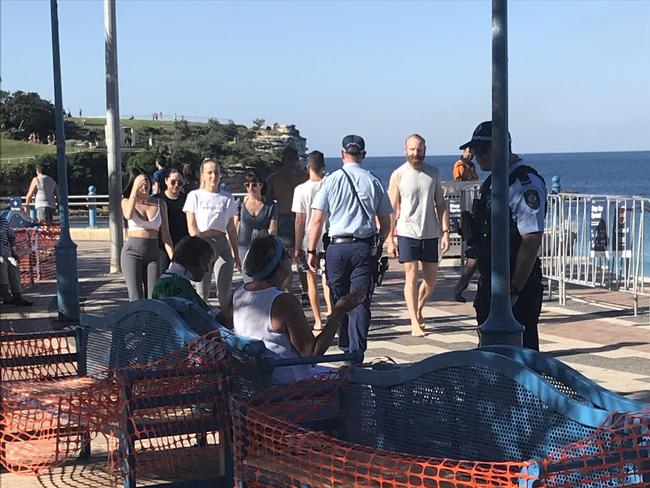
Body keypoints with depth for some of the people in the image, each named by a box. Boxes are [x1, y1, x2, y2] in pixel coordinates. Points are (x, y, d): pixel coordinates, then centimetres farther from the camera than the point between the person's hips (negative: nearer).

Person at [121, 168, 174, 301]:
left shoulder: (160, 204, 9)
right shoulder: (127, 201, 5)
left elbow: (165, 235, 8)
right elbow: (128, 215, -20)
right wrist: (135, 189, -21)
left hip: (153, 253, 2)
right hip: (132, 251, -2)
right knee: (136, 299, -8)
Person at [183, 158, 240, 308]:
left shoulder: (227, 199, 12)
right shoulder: (195, 196, 4)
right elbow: (191, 227, -1)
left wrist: (236, 254, 16)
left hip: (222, 244, 2)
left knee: (224, 293, -3)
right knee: (202, 293, 0)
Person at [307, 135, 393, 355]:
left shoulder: (331, 180, 0)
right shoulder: (373, 182, 4)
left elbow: (317, 220, -2)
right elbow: (386, 224, 8)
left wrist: (311, 251, 4)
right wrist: (377, 246, 22)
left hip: (337, 248, 0)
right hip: (366, 248, 0)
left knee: (339, 301, 13)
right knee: (361, 302, -1)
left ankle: (345, 348, 23)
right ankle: (357, 351, -8)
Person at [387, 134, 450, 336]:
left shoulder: (433, 173, 7)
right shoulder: (398, 175, -2)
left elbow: (441, 205, 9)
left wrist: (445, 232, -1)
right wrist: (390, 240, -5)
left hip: (430, 233, 3)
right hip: (407, 233, -3)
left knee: (431, 278, 10)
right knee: (411, 277, -6)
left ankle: (418, 309, 34)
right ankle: (415, 323, -2)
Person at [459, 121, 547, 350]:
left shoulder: (525, 183, -16)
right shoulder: (492, 182, 14)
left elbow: (531, 243, -21)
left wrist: (514, 291, -22)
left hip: (518, 286, -9)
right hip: (489, 284, 9)